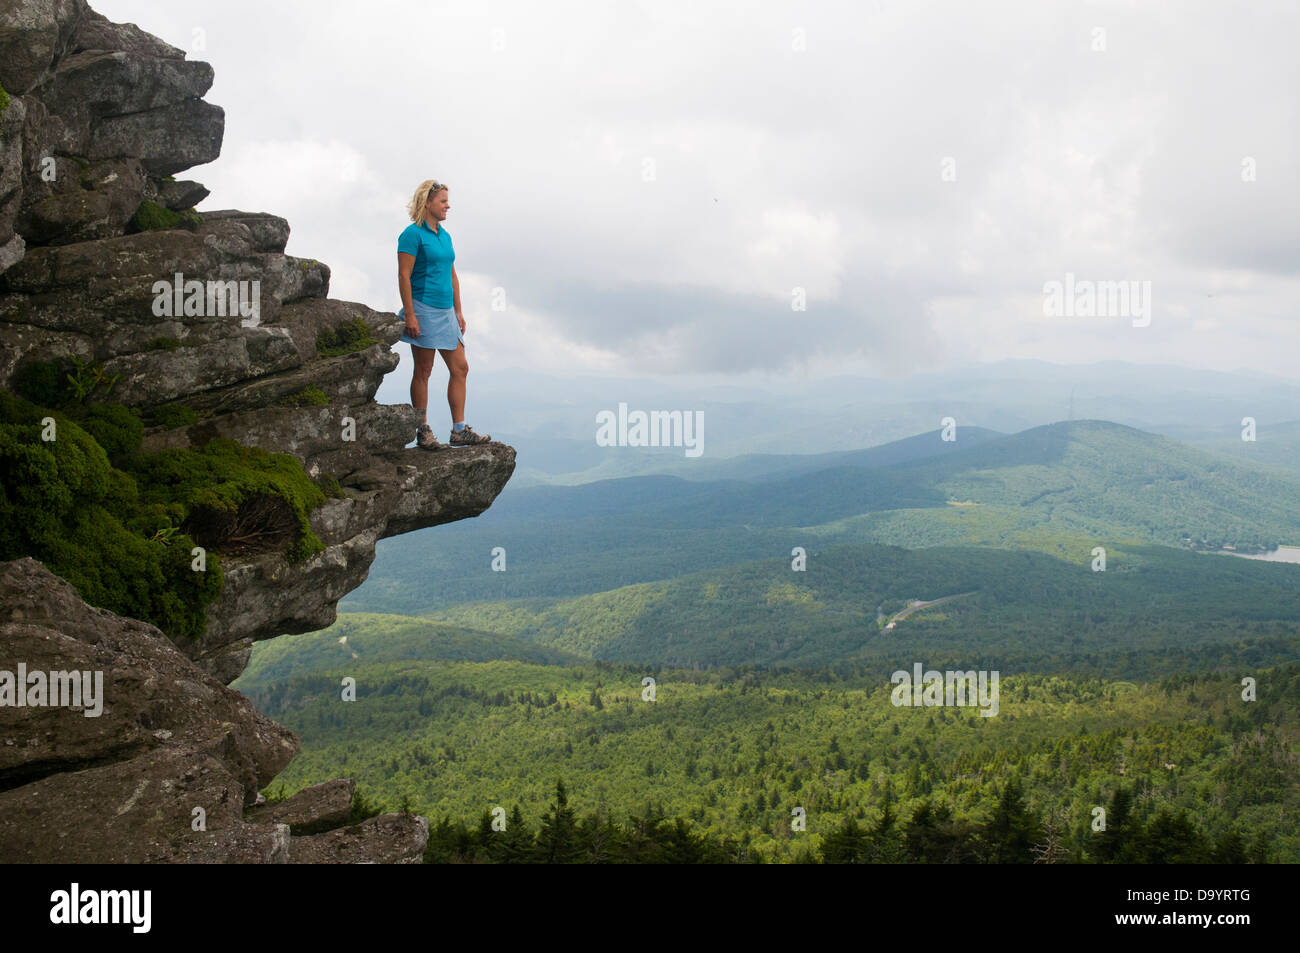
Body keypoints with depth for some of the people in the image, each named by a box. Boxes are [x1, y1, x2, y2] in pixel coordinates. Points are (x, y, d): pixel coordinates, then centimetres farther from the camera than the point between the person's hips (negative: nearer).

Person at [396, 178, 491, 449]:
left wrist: (458, 312, 16)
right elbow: (404, 276, -14)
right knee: (423, 372, 0)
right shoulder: (413, 234, -10)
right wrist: (410, 315, -19)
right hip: (423, 310, -8)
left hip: (445, 312, 8)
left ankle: (459, 431, 9)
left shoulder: (445, 236, 14)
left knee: (460, 368, 5)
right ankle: (423, 432, 8)